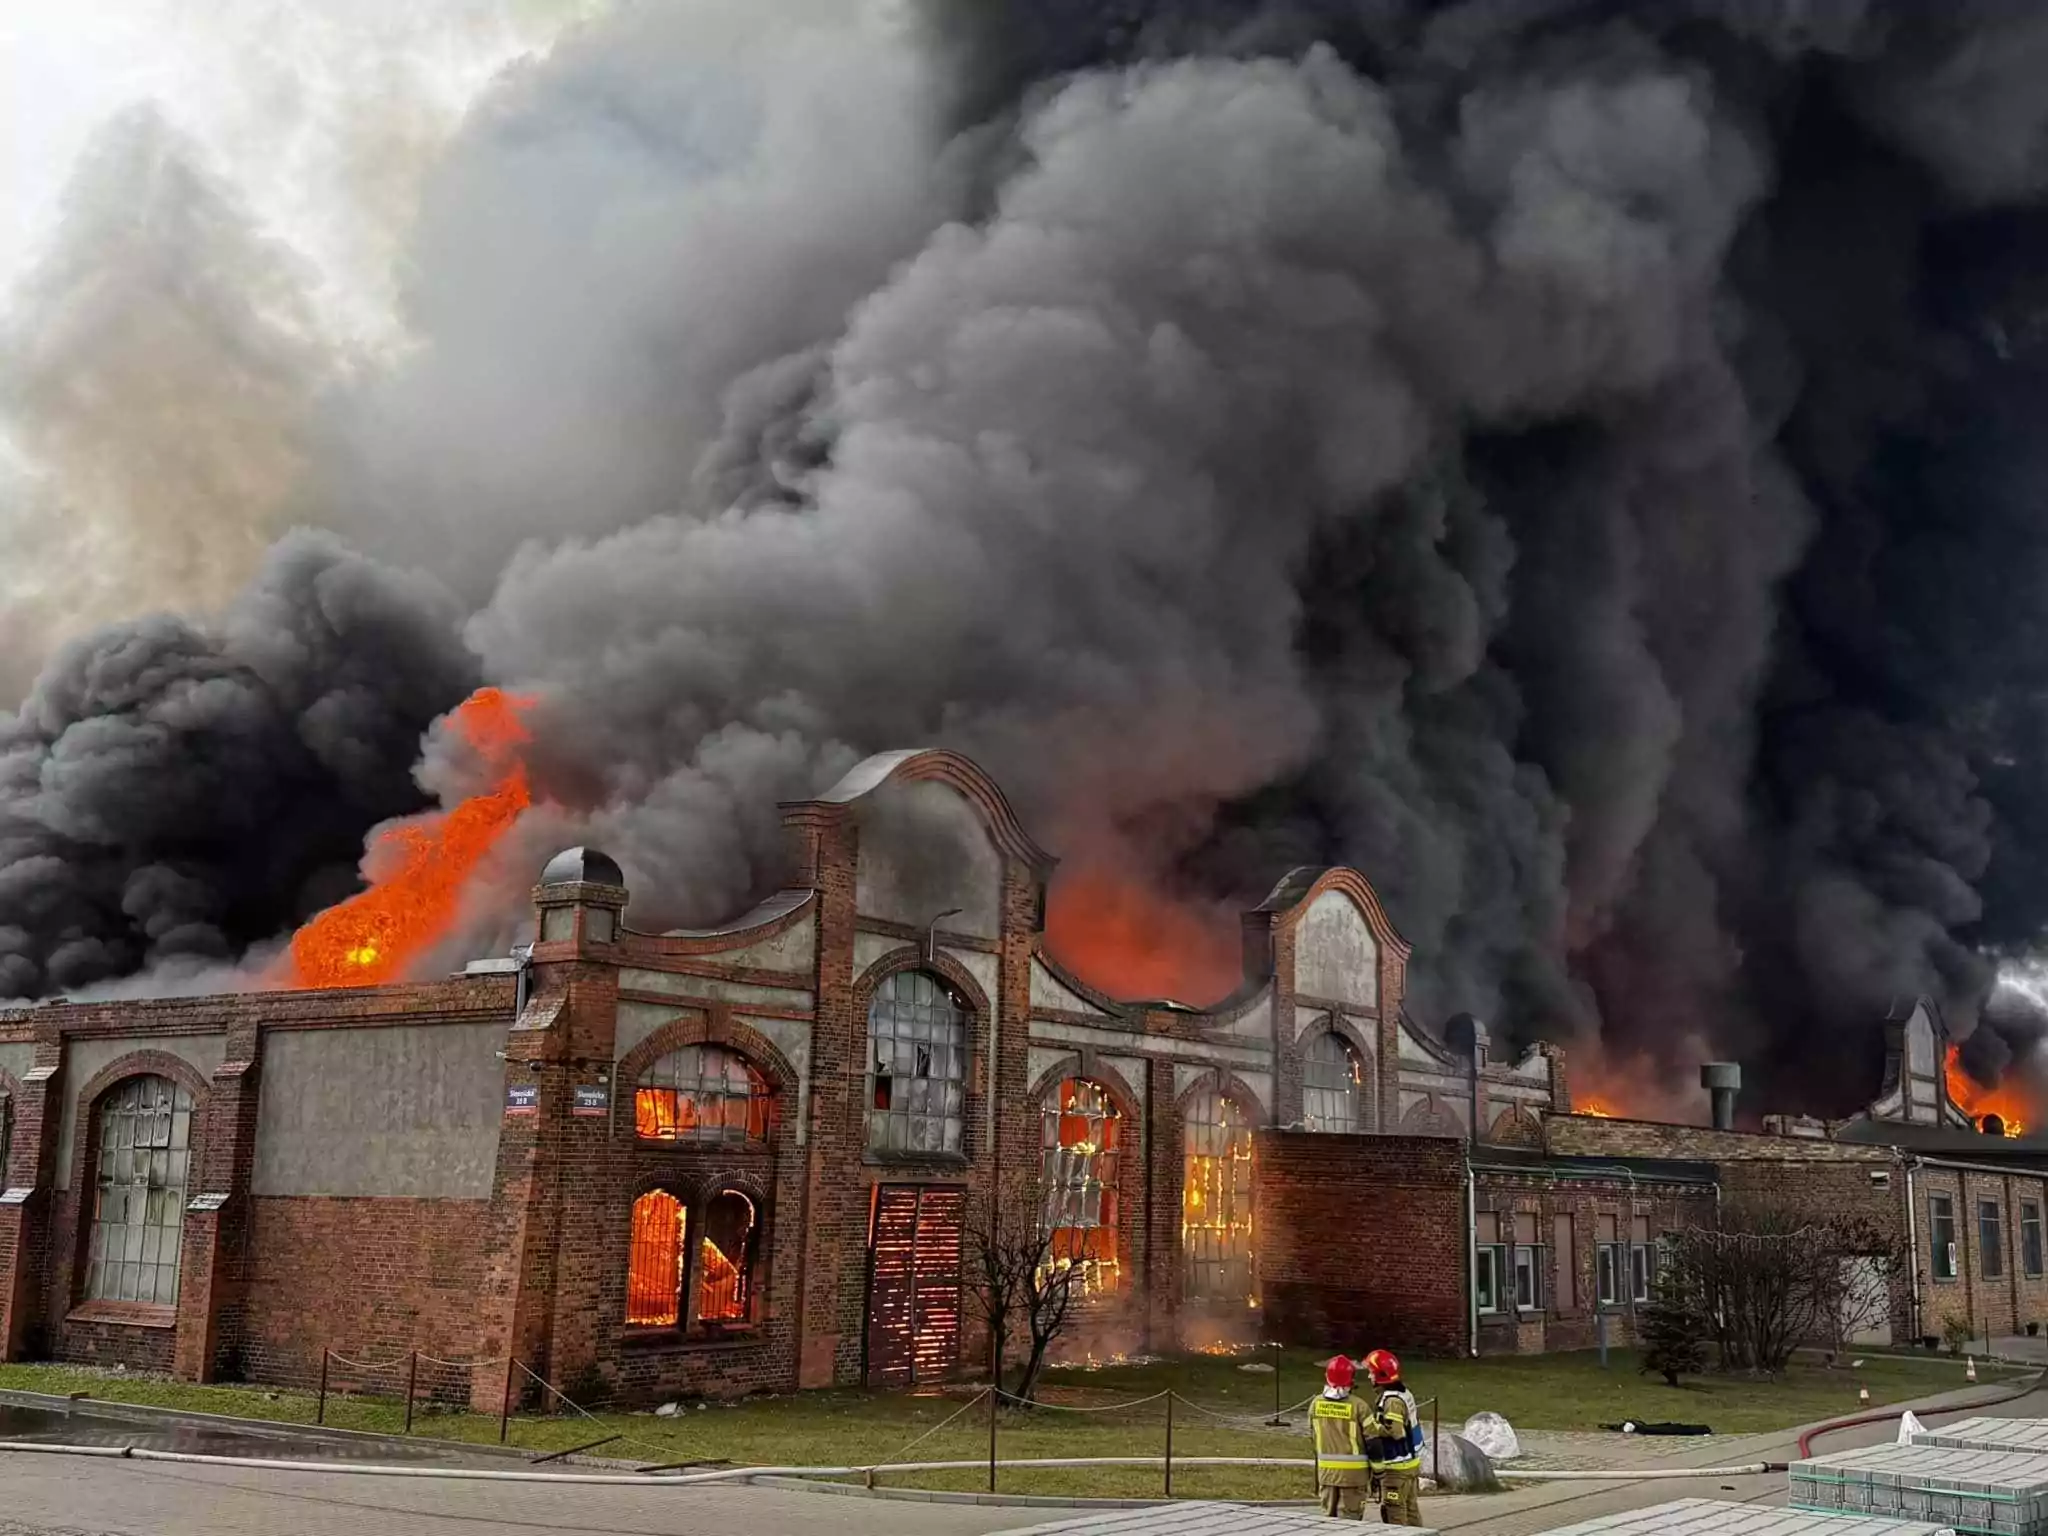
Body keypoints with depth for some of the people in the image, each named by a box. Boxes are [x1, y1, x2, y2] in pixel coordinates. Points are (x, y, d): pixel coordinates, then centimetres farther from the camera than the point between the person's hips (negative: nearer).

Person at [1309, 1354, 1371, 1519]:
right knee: (1349, 1520, 3)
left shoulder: (1316, 1404, -1)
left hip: (1326, 1470, 4)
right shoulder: (1358, 1406, -14)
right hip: (1352, 1471, -4)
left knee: (1329, 1516, 15)